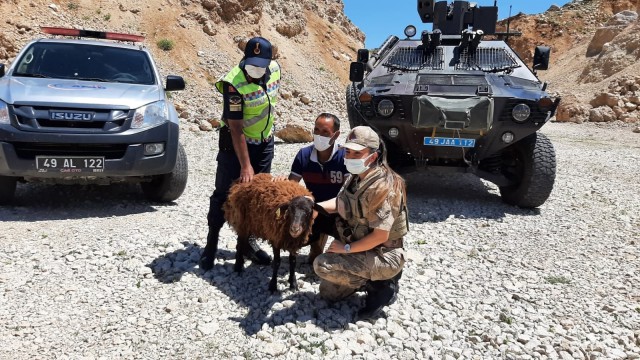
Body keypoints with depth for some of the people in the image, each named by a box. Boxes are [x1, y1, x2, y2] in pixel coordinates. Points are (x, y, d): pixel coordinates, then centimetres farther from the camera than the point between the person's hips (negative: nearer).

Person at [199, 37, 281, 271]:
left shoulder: (275, 69, -8)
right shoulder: (234, 83, -26)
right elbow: (236, 128, -26)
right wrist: (246, 165, -27)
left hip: (264, 142, 6)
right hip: (235, 143, -5)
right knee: (224, 194, 0)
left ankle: (249, 240, 24)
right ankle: (211, 244, 14)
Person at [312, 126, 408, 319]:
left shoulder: (381, 187, -28)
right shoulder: (357, 177, -1)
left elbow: (380, 236, -28)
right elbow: (341, 202, 10)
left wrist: (346, 248, -19)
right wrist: (315, 206, -8)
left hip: (383, 256, -9)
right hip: (361, 249, 9)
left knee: (322, 265, -21)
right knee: (328, 293, 14)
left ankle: (380, 286, -7)